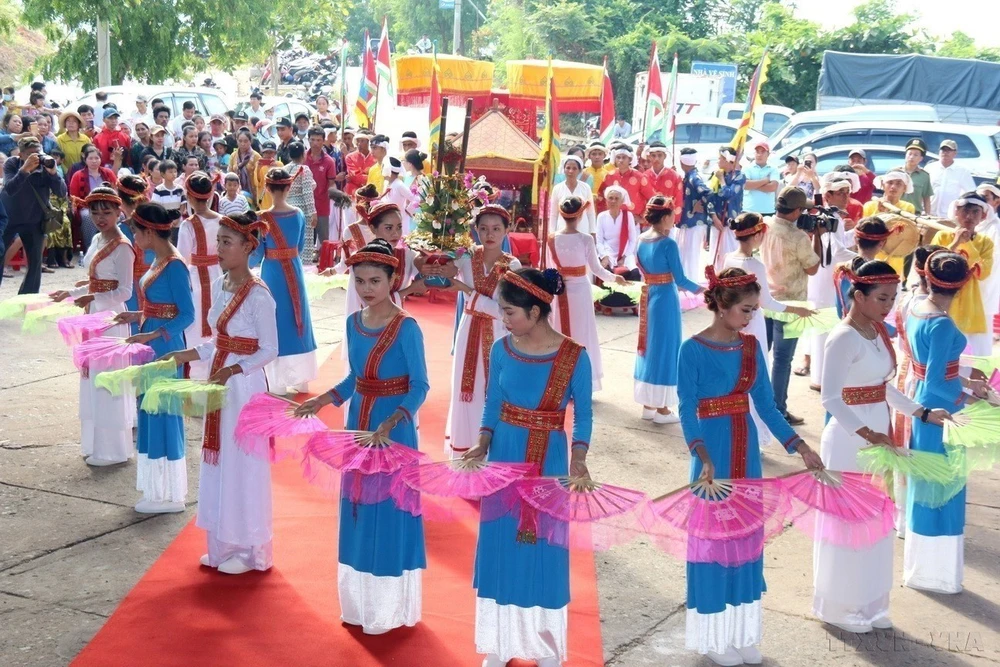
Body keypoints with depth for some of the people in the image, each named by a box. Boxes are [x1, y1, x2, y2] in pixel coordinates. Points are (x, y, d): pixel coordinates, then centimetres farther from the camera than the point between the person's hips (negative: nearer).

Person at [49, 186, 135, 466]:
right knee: (93, 378, 13)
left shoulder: (122, 248, -15)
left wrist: (93, 298, -30)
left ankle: (112, 450, 7)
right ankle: (97, 443, 23)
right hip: (94, 316, 9)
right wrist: (70, 293, 18)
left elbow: (124, 292, -18)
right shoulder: (97, 241, 11)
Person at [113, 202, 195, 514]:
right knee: (150, 412, 14)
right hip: (151, 346, 10)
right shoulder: (158, 261, 10)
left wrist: (153, 334, -26)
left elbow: (186, 315, -19)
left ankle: (170, 495, 9)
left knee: (164, 413, -1)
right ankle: (160, 488, 24)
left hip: (165, 347, -9)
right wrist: (138, 316, 12)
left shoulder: (174, 265, -17)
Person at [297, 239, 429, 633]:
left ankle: (390, 609, 15)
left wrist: (390, 424, -29)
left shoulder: (406, 328, -15)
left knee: (389, 511, 1)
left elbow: (419, 387, -17)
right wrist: (322, 401, 4)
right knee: (358, 509, 14)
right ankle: (360, 601, 28)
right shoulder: (354, 323, 4)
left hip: (394, 429, -7)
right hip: (358, 424, 7)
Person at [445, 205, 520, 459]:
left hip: (498, 336, -2)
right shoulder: (467, 258, -1)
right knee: (468, 392, 6)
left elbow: (502, 310, -17)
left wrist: (466, 290, -21)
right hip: (470, 332, 2)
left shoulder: (512, 265, -8)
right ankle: (465, 452, 18)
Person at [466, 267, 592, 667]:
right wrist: (482, 444, -9)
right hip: (504, 457, 3)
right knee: (500, 547, 10)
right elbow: (492, 404, 5)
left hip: (549, 462, -3)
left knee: (544, 550, 5)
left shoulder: (574, 357, -13)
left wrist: (578, 460, -18)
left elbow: (583, 416, -5)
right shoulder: (502, 350, -4)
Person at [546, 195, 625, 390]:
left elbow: (549, 269, 0)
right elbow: (596, 269, -8)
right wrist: (614, 278, 8)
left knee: (561, 335, 13)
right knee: (581, 335, 7)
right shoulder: (586, 239, -14)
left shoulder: (552, 239, -5)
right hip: (580, 290, -3)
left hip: (559, 291, 3)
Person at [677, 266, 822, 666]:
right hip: (713, 452, -6)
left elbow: (766, 406, 7)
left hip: (747, 452, 6)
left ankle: (742, 631, 25)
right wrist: (704, 457, -31)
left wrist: (800, 447, -1)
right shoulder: (694, 349, -13)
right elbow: (687, 412, -17)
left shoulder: (751, 346, 3)